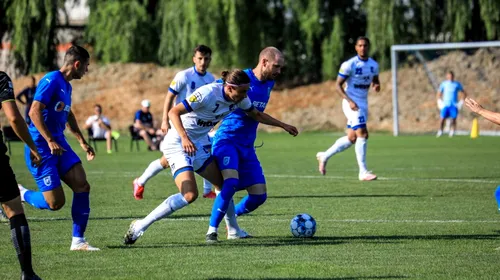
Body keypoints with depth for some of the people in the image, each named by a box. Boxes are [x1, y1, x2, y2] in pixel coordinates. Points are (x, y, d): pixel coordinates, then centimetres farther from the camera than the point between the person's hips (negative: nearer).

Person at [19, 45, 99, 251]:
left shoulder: (66, 85, 14)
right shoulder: (51, 81, -15)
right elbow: (34, 112, -23)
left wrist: (82, 142, 34)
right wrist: (50, 141, -28)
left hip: (58, 144, 9)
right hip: (40, 148, -9)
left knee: (82, 186, -6)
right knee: (55, 202, -11)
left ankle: (78, 240, 1)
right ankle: (19, 195, 17)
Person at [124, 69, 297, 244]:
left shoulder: (239, 99, -3)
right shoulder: (208, 94, -26)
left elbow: (257, 115, 18)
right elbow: (173, 112, -25)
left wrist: (283, 125, 20)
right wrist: (184, 138, -38)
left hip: (198, 145, 9)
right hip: (177, 144, -9)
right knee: (190, 194, -23)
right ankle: (140, 226, -19)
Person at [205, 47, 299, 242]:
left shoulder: (269, 84, 12)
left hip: (247, 146, 8)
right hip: (227, 139, -8)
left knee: (259, 195, 2)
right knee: (230, 182, -29)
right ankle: (212, 230, -17)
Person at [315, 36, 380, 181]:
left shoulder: (374, 65, 6)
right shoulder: (349, 65, -13)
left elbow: (375, 81, 20)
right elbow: (338, 85, -11)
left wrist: (376, 86, -6)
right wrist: (350, 101, -22)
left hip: (363, 104, 7)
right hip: (352, 103, -7)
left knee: (351, 138, 11)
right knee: (362, 134, -16)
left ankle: (325, 156, 30)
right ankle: (363, 172, -11)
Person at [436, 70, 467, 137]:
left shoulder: (457, 84, 7)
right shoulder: (444, 84, 8)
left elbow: (464, 94, 15)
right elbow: (439, 93, 17)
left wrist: (460, 103, 6)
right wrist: (440, 103, 5)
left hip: (454, 105, 0)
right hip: (445, 104, 0)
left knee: (454, 119, -8)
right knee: (442, 118, -11)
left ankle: (452, 132, 2)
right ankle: (440, 132, -2)